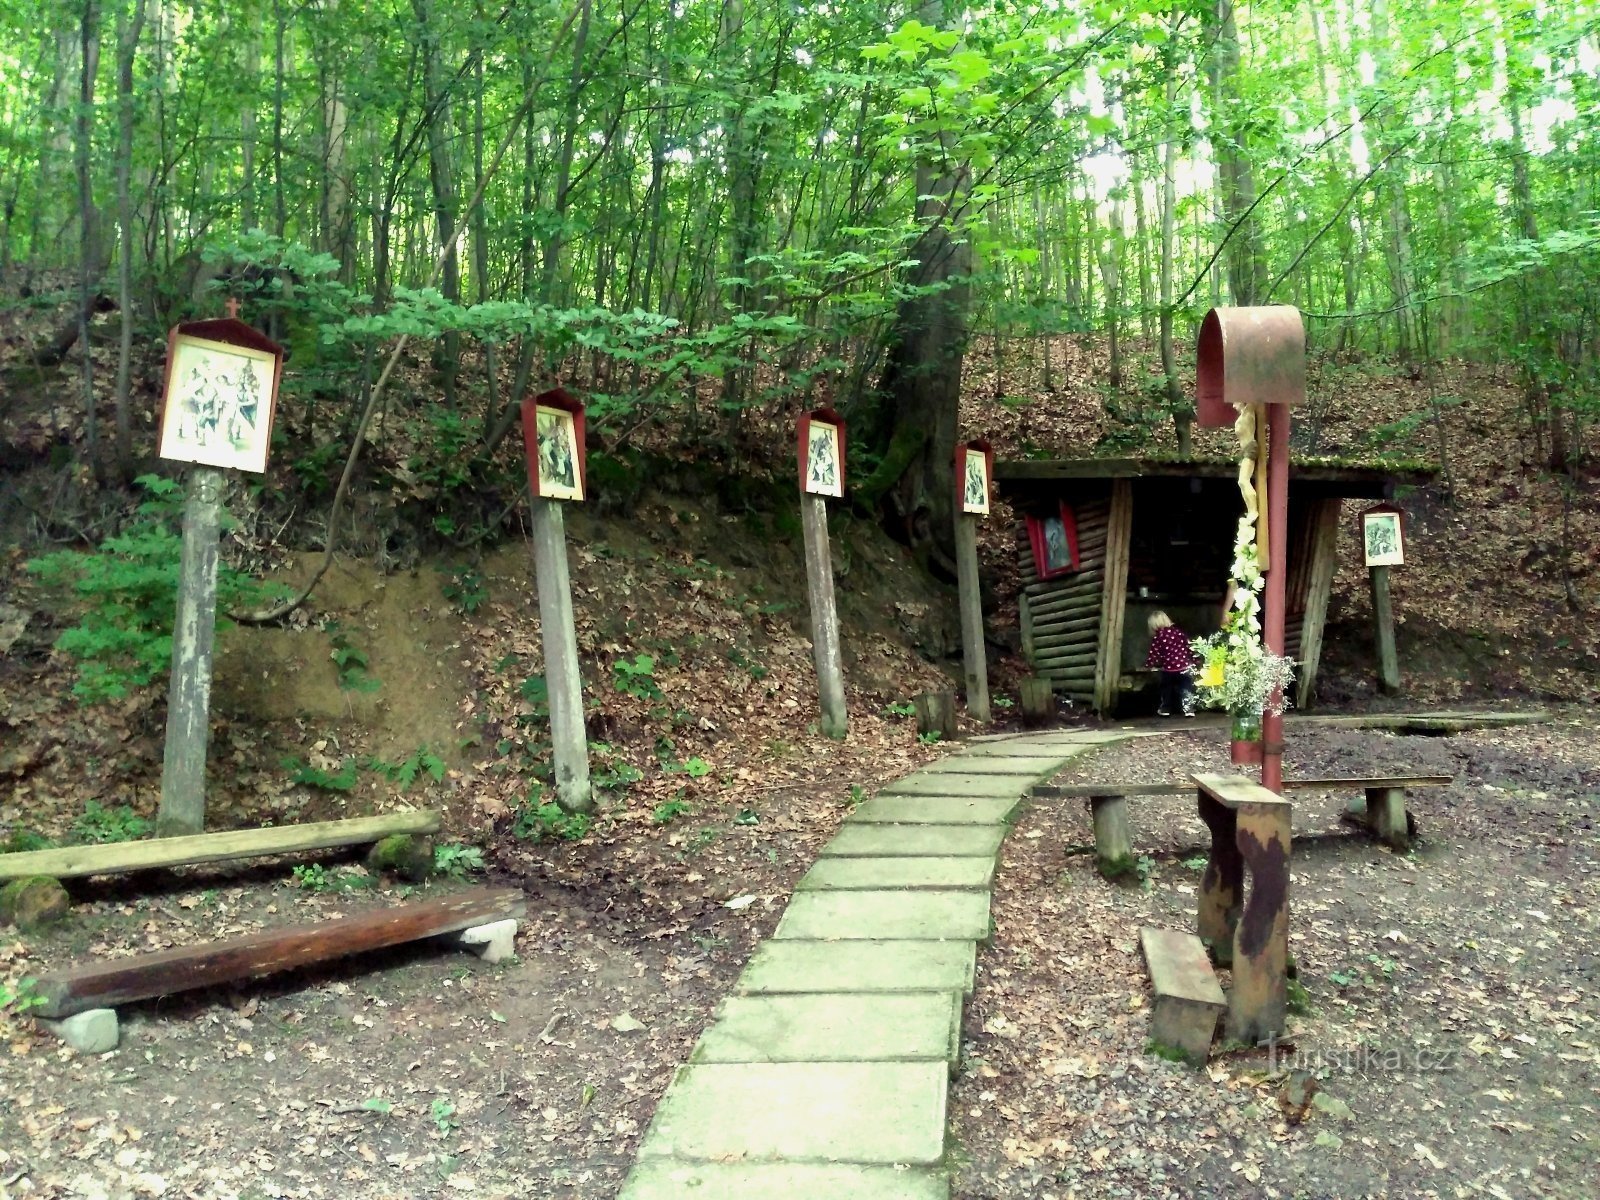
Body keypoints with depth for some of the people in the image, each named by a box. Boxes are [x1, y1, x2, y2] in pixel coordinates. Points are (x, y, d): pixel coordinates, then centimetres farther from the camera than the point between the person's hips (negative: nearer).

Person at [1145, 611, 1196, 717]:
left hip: (1169, 668, -1)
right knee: (1186, 688, 10)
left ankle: (1165, 709, 25)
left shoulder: (1158, 636, 0)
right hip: (1185, 665, 1)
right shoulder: (1178, 631, 7)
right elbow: (1189, 646, 8)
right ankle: (1188, 709, 3)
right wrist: (1193, 661, 16)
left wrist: (1148, 666, 14)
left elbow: (1154, 653, 2)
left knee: (1167, 688, 19)